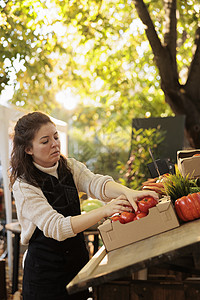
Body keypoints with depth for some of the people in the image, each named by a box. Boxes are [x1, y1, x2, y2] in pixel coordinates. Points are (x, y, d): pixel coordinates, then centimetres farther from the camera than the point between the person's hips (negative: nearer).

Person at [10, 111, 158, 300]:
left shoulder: (69, 166, 1)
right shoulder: (24, 186, -17)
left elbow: (96, 183, -17)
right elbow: (56, 228, -27)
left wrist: (128, 192, -38)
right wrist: (105, 211, -38)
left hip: (78, 258, 5)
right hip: (45, 270, -5)